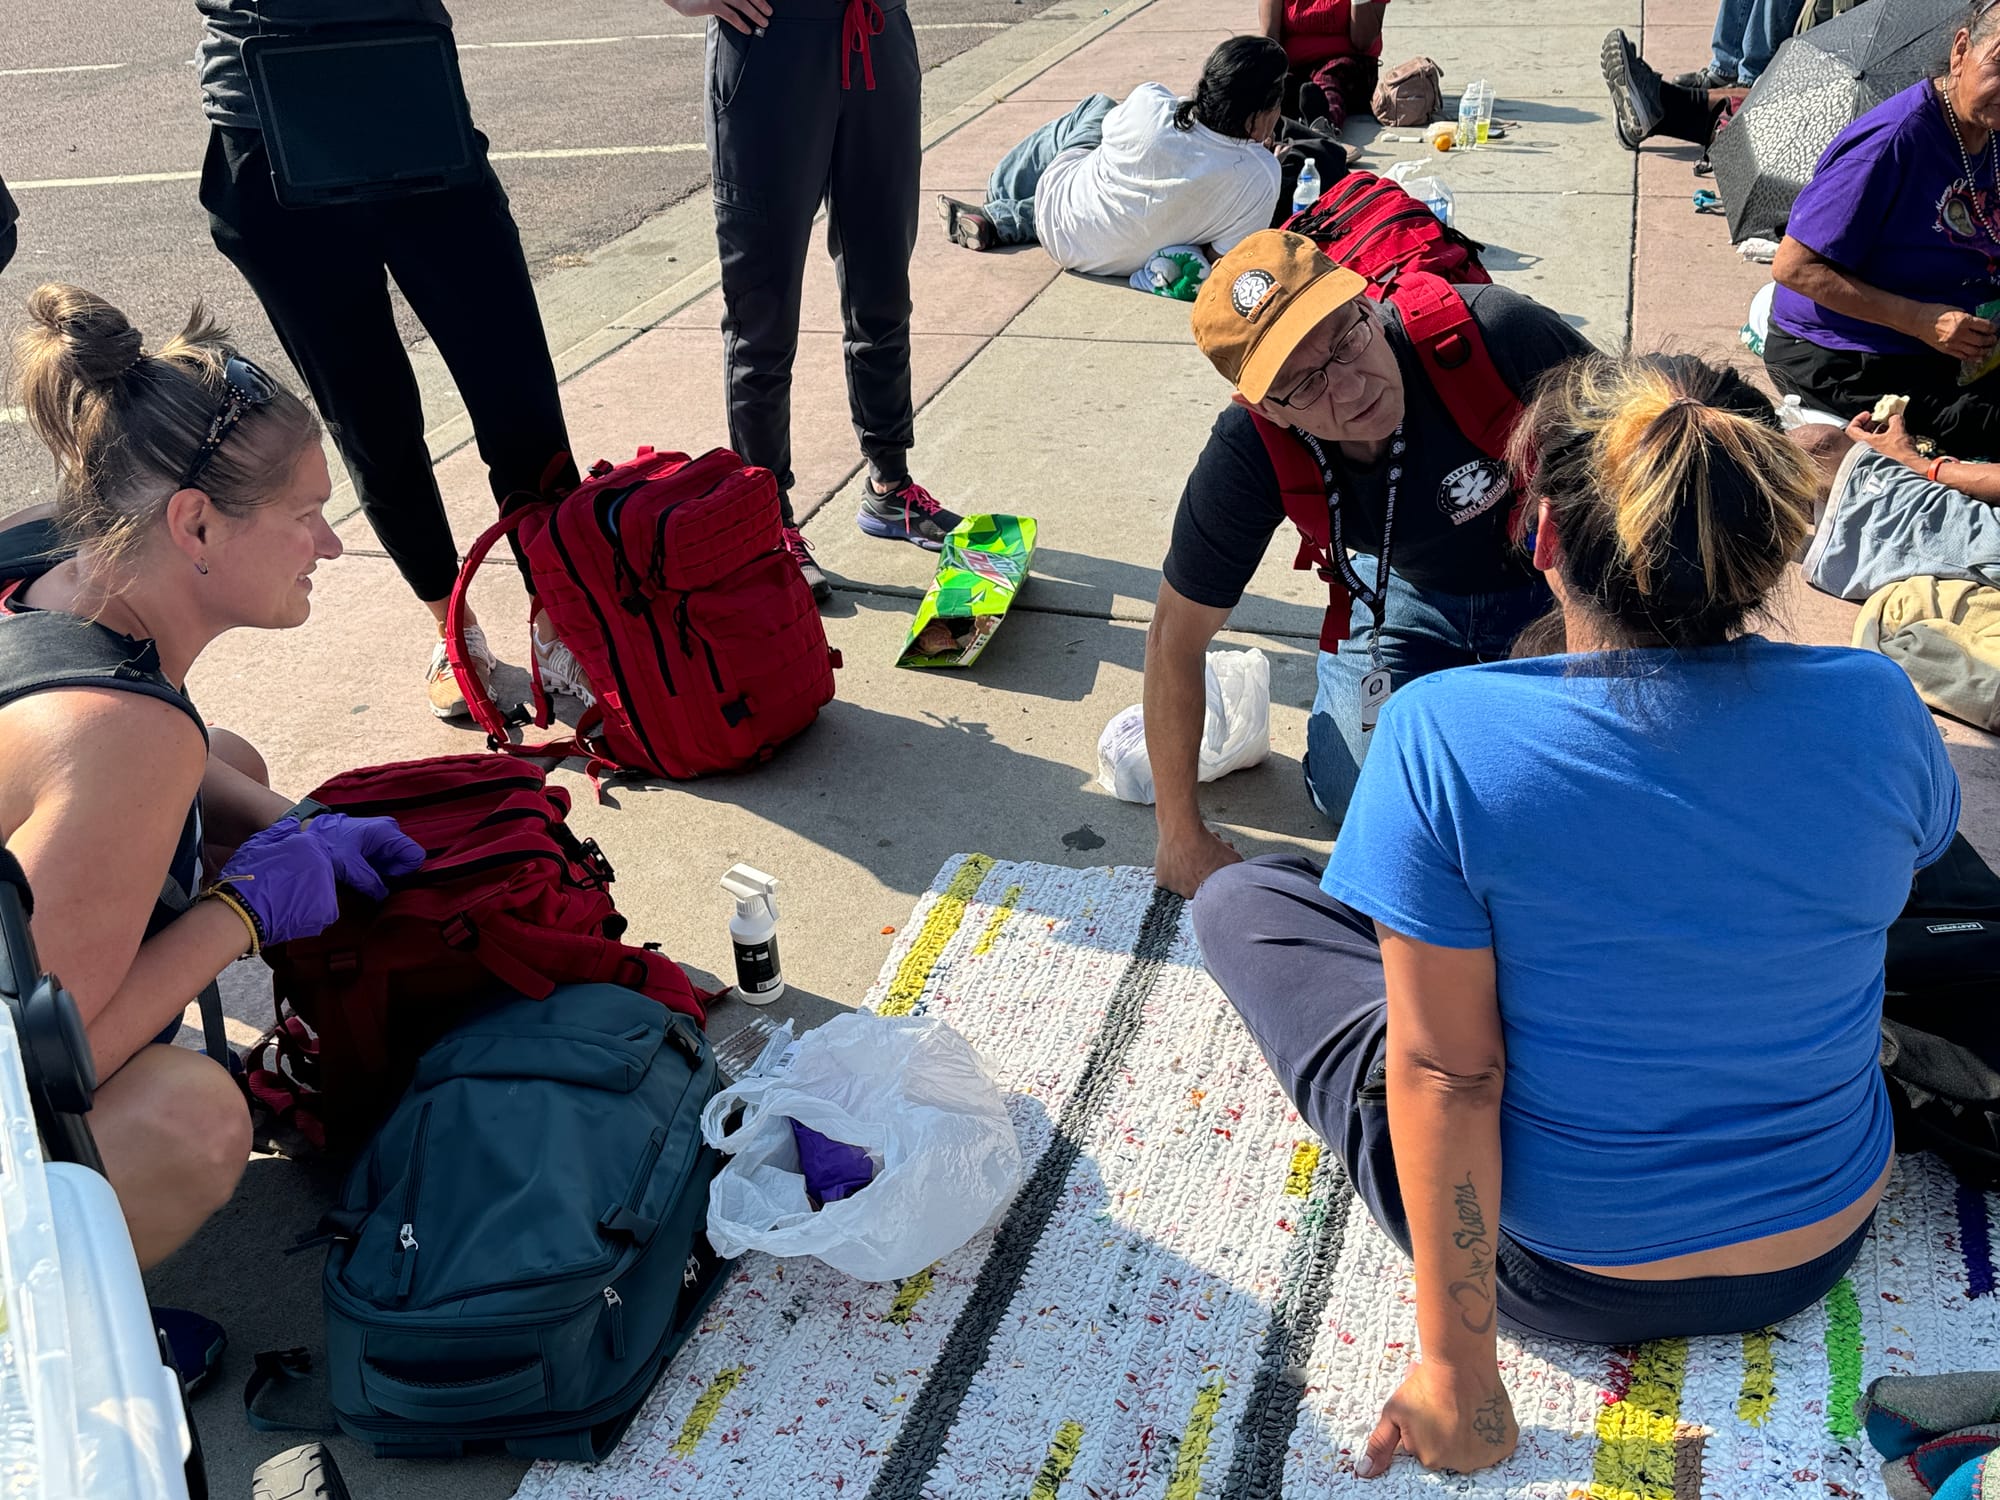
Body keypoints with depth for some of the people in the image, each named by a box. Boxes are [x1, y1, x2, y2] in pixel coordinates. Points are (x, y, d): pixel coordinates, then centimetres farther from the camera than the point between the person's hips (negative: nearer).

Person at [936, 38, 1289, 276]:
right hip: (1120, 263, 2)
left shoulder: (1149, 103, -26)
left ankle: (1002, 196, 37)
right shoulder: (1262, 175, -29)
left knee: (1098, 105, 25)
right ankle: (999, 221, 19)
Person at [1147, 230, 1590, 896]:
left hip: (1559, 574, -2)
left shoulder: (1493, 332, -38)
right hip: (1414, 587, 2)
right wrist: (1181, 835, -16)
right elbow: (1176, 638, -20)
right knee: (1354, 795, -7)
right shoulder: (1248, 456, -31)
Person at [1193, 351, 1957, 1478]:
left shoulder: (1443, 733, -28)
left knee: (1239, 901, 11)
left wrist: (1458, 1371, -13)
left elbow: (1448, 1075, -24)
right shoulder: (1876, 707, -16)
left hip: (1563, 1275, -4)